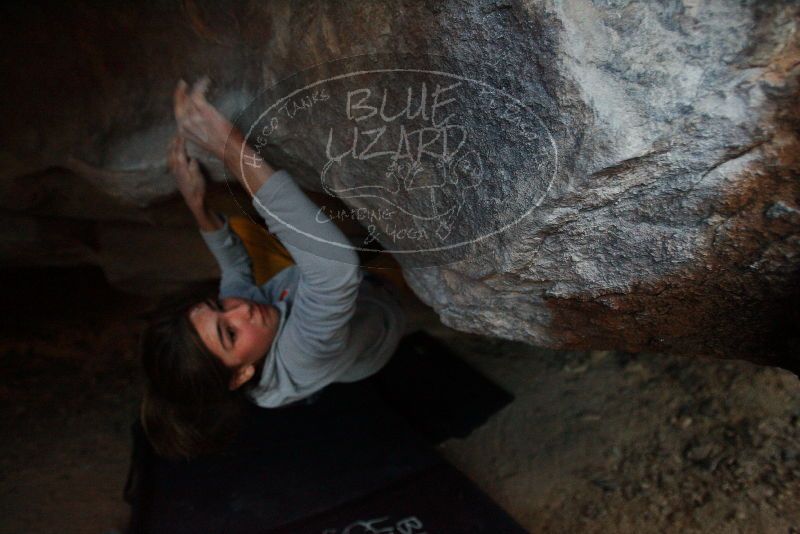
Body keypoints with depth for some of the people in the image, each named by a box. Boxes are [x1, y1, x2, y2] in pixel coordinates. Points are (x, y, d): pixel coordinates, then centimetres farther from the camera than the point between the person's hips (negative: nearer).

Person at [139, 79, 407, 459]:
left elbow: (234, 263, -7)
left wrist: (197, 205, -24)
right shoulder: (299, 358, -46)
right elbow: (336, 264, -62)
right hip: (384, 305, -5)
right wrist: (233, 149, -63)